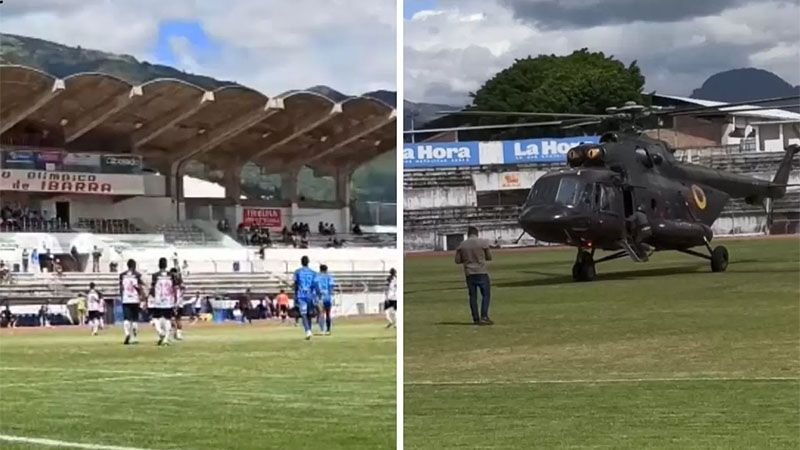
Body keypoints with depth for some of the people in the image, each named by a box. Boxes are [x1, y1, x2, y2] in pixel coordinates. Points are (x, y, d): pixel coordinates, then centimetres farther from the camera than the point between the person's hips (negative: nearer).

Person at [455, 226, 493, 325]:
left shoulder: (462, 245, 4)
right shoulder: (483, 242, -4)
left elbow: (457, 260, 4)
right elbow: (489, 257, 2)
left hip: (469, 273, 3)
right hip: (481, 272, -3)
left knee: (473, 296, 8)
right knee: (486, 295, 2)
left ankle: (476, 319, 8)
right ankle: (484, 317, -9)